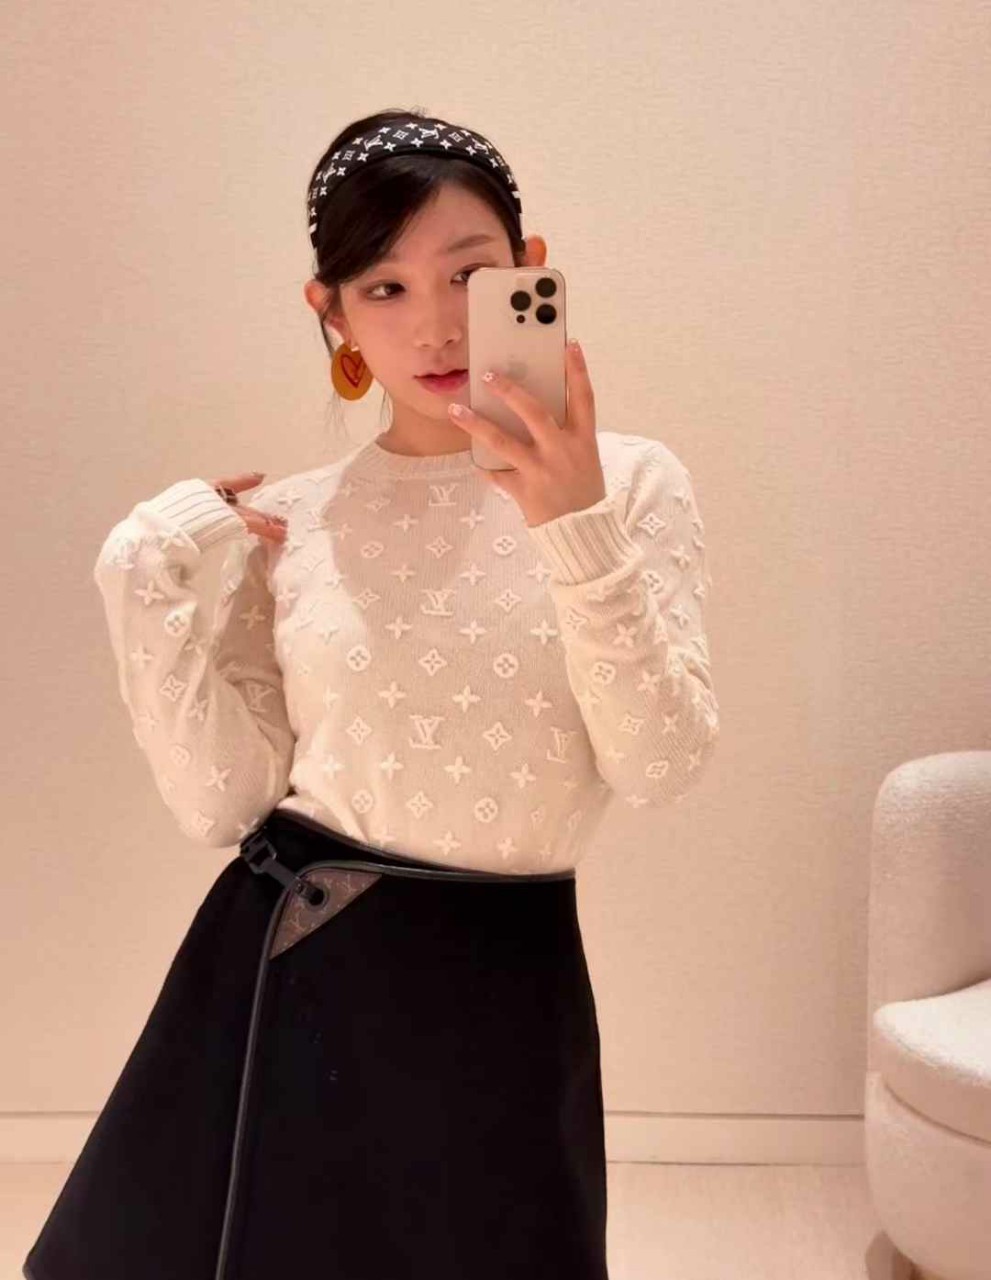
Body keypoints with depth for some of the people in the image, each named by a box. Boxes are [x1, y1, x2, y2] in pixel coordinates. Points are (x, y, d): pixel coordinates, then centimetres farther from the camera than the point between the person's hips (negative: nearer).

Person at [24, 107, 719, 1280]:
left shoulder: (627, 481, -5)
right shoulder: (288, 521, 1)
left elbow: (660, 767, -14)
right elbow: (222, 802, -3)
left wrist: (578, 531, -24)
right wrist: (147, 584, -9)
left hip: (492, 981, -2)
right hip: (272, 965, 2)